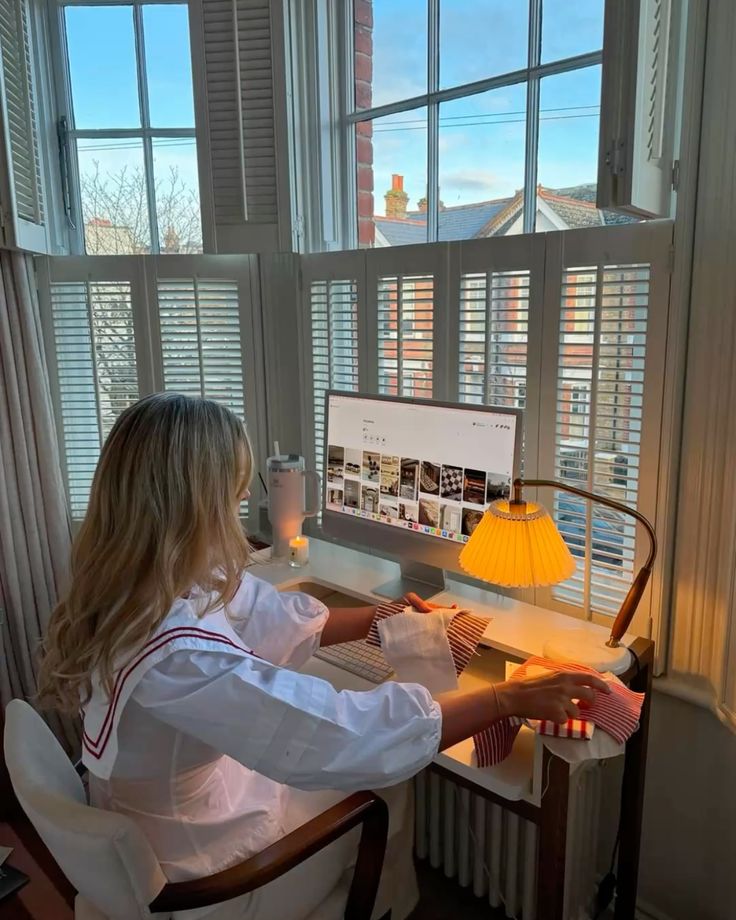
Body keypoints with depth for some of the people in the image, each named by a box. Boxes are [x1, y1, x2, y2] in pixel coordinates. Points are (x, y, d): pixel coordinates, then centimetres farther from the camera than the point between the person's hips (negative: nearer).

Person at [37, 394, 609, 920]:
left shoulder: (154, 583, -12)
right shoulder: (176, 653, -40)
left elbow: (281, 620, -1)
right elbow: (352, 735, -38)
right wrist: (512, 698, -28)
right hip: (193, 870, -6)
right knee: (383, 796, 14)